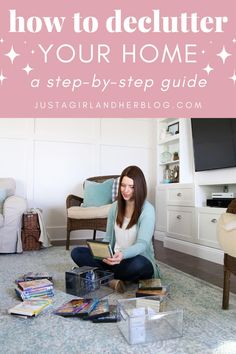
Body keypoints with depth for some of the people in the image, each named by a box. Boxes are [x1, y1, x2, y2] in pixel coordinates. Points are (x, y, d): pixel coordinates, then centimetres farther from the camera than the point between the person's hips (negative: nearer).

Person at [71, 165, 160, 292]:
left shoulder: (147, 210, -12)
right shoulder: (115, 207, 4)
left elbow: (142, 244, -22)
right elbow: (108, 238, 9)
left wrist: (123, 254, -42)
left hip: (137, 259, -4)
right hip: (114, 258, 5)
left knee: (138, 264, -40)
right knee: (76, 252, -11)